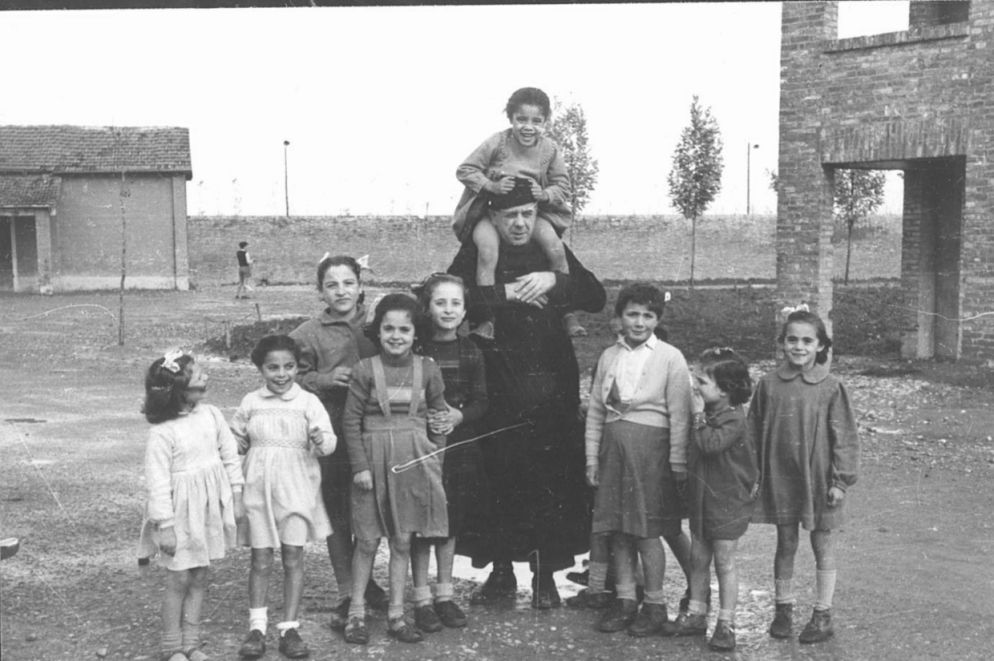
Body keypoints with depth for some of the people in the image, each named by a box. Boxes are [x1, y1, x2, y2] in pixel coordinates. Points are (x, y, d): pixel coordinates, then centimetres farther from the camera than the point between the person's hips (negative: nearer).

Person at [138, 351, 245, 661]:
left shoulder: (211, 415, -3)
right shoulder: (162, 433, -19)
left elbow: (230, 455, 6)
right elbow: (157, 481, -16)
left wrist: (236, 496, 7)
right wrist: (165, 526, -16)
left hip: (210, 509, 5)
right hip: (181, 511, -5)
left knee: (199, 577, 13)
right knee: (179, 579, 5)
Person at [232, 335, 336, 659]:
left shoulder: (308, 402, -4)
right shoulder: (250, 403, 2)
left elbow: (328, 439, -13)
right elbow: (236, 441, 15)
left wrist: (321, 440, -33)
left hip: (296, 488, -1)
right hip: (258, 488, 1)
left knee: (293, 558, 4)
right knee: (260, 560, 5)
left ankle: (289, 627, 13)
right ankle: (257, 627, 13)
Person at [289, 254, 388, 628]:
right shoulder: (307, 335, 0)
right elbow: (292, 380, -1)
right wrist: (325, 379, -15)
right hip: (330, 433, -2)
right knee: (337, 515, 5)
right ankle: (347, 594, 14)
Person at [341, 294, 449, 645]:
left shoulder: (427, 369, 1)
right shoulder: (365, 370, -5)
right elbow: (351, 421, -4)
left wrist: (434, 460, 3)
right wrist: (360, 466, -8)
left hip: (413, 461, 2)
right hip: (373, 459, -2)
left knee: (403, 540, 8)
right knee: (367, 539, 4)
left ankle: (396, 614, 19)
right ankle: (356, 613, 18)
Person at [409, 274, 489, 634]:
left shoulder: (470, 352, 4)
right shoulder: (415, 350, -5)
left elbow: (481, 402, 1)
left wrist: (458, 416, -16)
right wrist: (421, 418, -21)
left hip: (460, 445, 3)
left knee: (451, 520, 11)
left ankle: (444, 593, 23)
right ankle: (422, 597, 11)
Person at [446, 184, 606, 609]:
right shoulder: (476, 255, 6)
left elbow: (596, 298, 5)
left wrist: (554, 282, -10)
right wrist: (508, 293, -15)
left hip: (553, 387, 1)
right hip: (499, 390, -1)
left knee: (552, 479, -1)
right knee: (499, 478, 2)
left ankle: (545, 575, 10)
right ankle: (501, 572, 16)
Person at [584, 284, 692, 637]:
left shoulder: (670, 358, -2)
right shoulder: (609, 356, 10)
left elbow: (679, 415, -5)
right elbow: (595, 410, 12)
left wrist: (677, 464, -8)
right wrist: (592, 457, 8)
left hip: (650, 447, -4)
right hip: (613, 447, 4)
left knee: (646, 531, -1)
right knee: (617, 529, 8)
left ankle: (655, 604, 13)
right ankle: (625, 599, 20)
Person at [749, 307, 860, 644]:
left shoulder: (831, 387, -8)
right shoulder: (769, 384, -2)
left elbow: (844, 437, -5)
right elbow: (754, 432, 4)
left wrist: (841, 480, -8)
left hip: (818, 480, -2)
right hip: (780, 480, 2)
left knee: (823, 546, 9)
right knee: (785, 545, 12)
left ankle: (823, 614, 21)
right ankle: (784, 609, 26)